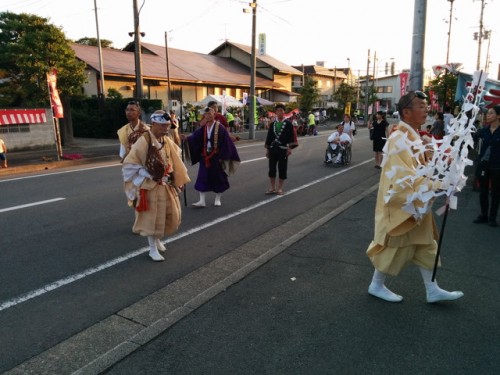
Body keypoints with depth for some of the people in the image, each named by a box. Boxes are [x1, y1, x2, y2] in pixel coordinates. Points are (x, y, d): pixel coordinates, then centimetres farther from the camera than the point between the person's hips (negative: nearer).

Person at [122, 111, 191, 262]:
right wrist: (148, 178, -15)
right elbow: (129, 164, -16)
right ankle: (153, 249, 20)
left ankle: (157, 239, 39)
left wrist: (179, 180, 11)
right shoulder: (143, 142, -18)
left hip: (166, 185, 7)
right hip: (150, 187, -7)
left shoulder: (167, 141, 2)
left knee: (171, 215, 14)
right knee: (152, 217, 3)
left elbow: (175, 162, 13)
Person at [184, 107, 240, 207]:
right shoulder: (203, 128, 4)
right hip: (205, 157, 4)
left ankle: (217, 199, 22)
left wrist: (223, 156, -13)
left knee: (218, 178, 7)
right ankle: (202, 201, 6)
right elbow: (195, 138, -4)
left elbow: (226, 142, -10)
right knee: (202, 178, 1)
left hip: (217, 157, -4)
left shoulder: (220, 127, -8)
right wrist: (186, 139, -23)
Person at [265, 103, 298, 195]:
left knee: (282, 169, 3)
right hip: (272, 149, 3)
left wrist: (290, 148, -11)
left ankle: (280, 188, 15)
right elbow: (269, 137, 11)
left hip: (283, 150, -3)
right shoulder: (272, 124, 8)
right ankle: (272, 188, 17)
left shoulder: (288, 124, -2)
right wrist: (267, 149, 9)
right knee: (271, 168, 5)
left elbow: (292, 136, -4)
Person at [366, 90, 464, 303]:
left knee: (425, 246, 16)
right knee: (395, 247, 4)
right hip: (403, 204, -10)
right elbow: (404, 177, -28)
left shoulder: (411, 136, 9)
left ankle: (432, 290, 28)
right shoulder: (400, 139, -22)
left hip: (415, 203, 10)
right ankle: (376, 285, 23)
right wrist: (436, 186, -26)